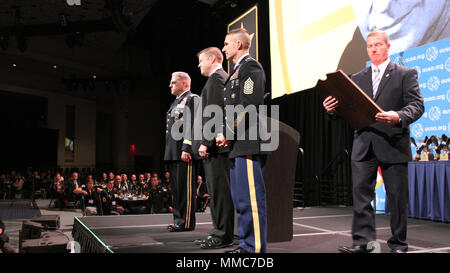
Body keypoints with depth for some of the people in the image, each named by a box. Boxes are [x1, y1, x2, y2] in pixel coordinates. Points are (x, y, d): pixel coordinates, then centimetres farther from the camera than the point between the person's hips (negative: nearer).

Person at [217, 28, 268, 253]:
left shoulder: (250, 66, -6)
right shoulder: (238, 70, 24)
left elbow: (249, 106, -18)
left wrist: (226, 133, -14)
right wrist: (226, 136, 11)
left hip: (248, 144, -11)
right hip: (238, 145, 11)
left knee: (251, 198, -8)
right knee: (241, 199, 14)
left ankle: (256, 248, -2)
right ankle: (246, 244, 22)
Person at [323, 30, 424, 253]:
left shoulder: (405, 74, 5)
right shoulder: (357, 78, 16)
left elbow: (417, 105, -6)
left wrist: (399, 116, -26)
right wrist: (333, 109, -10)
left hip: (393, 144, -3)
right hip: (363, 145, 3)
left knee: (397, 196, 4)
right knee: (361, 193, -1)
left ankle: (398, 244, 17)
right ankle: (362, 241, 5)